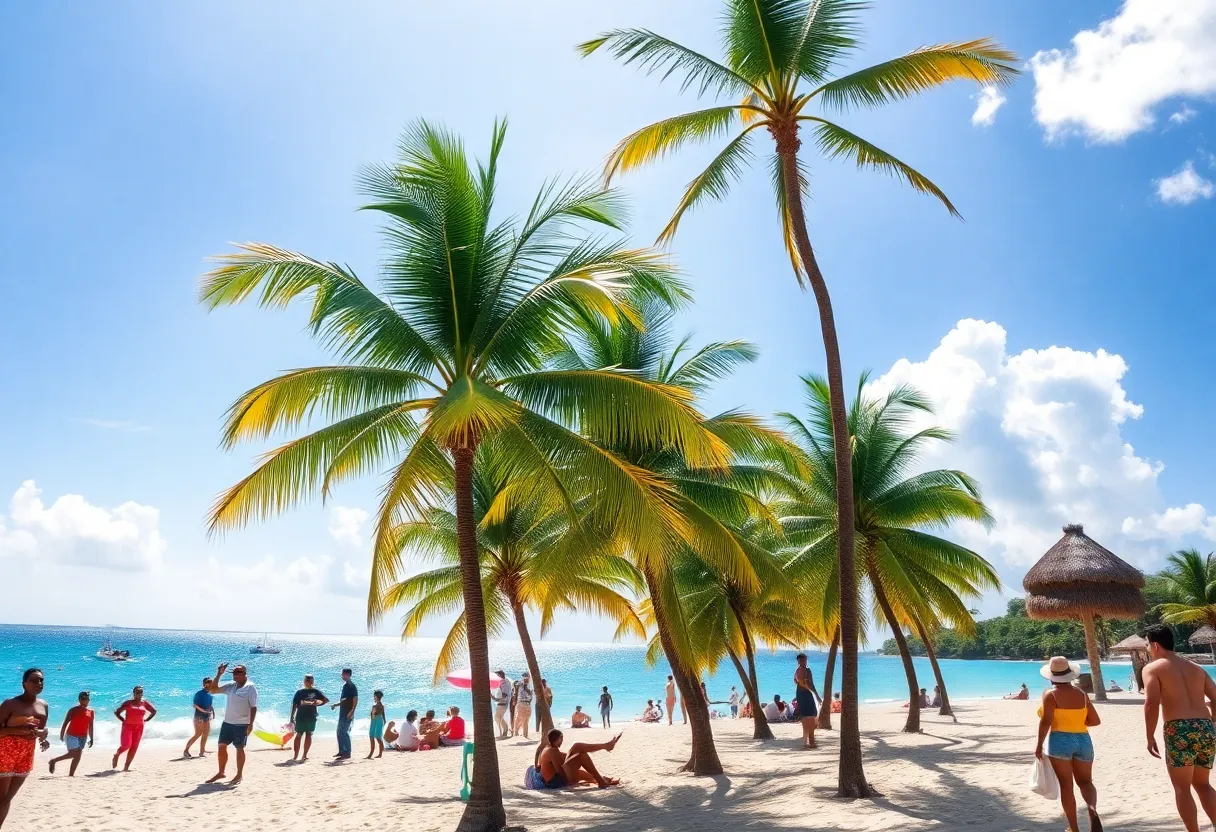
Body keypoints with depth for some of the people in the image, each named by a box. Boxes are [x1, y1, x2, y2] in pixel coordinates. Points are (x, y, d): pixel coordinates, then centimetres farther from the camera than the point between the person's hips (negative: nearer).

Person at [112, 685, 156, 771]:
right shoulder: (128, 703, -2)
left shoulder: (144, 703, 7)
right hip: (128, 726, -4)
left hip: (139, 727, 4)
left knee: (134, 748, 1)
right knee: (126, 745, -15)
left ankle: (126, 767, 9)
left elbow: (154, 711, 19)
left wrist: (146, 720, 10)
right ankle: (116, 755, 18)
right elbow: (117, 712, 0)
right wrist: (123, 720, -5)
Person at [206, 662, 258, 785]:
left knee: (239, 748, 3)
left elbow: (253, 707, -12)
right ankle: (221, 772, 24)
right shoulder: (230, 686, 7)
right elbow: (212, 690, 6)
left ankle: (239, 775, 13)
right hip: (227, 722, 6)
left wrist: (251, 724, -16)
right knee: (221, 746, 8)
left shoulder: (250, 687, -10)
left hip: (242, 724, -6)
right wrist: (219, 674, -4)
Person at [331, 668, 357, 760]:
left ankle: (347, 753, -5)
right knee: (340, 732, 15)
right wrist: (335, 705, 15)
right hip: (343, 713, 10)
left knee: (344, 732, -9)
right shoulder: (345, 685, 16)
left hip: (348, 714, -10)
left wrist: (352, 711, -26)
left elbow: (355, 699, -19)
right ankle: (341, 751, 24)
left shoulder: (351, 686, -13)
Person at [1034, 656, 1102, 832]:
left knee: (1066, 786, 6)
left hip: (1060, 740, -4)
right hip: (1084, 741, 4)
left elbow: (1046, 721, -16)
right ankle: (1092, 809, -19)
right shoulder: (1081, 694, 7)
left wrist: (1039, 745, -7)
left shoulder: (1050, 694, -8)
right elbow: (1095, 720, 9)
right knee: (1085, 782, 12)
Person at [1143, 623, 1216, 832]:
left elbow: (1152, 703, -13)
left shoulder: (1153, 668, 1)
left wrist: (1150, 737, -5)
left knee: (1182, 788, 7)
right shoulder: (1196, 667, 20)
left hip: (1179, 731, -6)